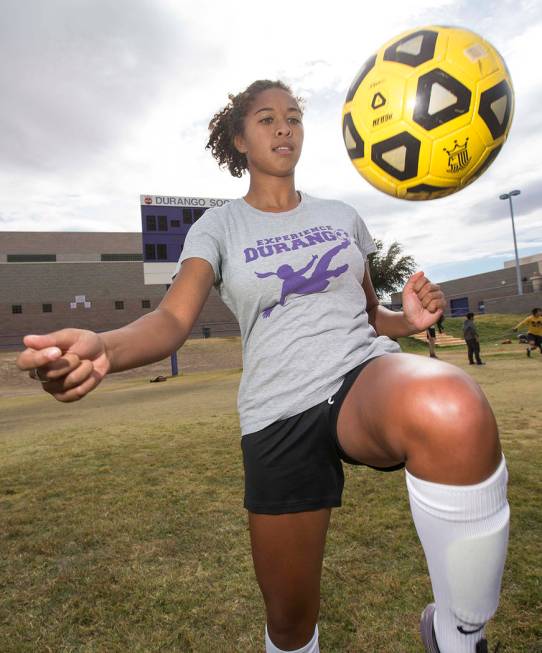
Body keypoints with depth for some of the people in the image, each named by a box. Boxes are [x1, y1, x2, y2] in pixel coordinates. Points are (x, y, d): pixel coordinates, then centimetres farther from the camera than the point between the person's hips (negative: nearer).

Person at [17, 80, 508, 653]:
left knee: (452, 412, -37)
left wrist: (408, 319, -1)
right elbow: (174, 316, -12)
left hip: (364, 376, 1)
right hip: (278, 417, 0)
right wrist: (103, 347, -33)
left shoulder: (340, 215, 15)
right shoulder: (220, 226, 7)